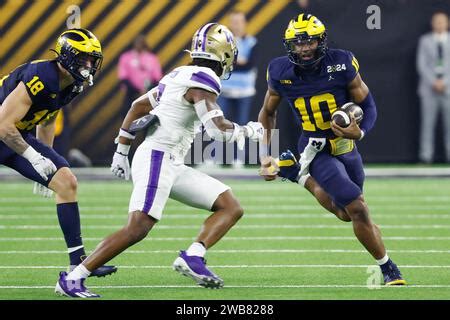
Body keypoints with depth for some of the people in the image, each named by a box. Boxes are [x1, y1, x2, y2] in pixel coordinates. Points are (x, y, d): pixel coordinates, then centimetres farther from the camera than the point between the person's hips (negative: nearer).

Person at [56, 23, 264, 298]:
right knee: (137, 229, -19)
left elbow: (139, 106, 23)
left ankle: (193, 256, -10)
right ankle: (72, 279, -16)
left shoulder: (181, 76, 17)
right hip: (157, 158, -10)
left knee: (232, 208, 6)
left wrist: (122, 151, 26)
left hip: (173, 166, 10)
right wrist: (248, 131, 0)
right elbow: (218, 129, -19)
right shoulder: (202, 81, -11)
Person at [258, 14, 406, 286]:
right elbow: (268, 112, 6)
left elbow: (368, 105, -8)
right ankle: (389, 270, -1)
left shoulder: (341, 64, -17)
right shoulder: (281, 73, -13)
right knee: (357, 209, -16)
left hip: (347, 148, 3)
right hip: (318, 151, -3)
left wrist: (360, 132, -28)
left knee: (346, 213, 17)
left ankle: (302, 177, 35)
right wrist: (265, 156, 3)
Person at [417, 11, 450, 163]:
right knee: (427, 122, -5)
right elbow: (421, 64, 3)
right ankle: (426, 155, -4)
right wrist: (434, 82, -8)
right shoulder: (425, 41, 10)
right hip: (429, 88, 0)